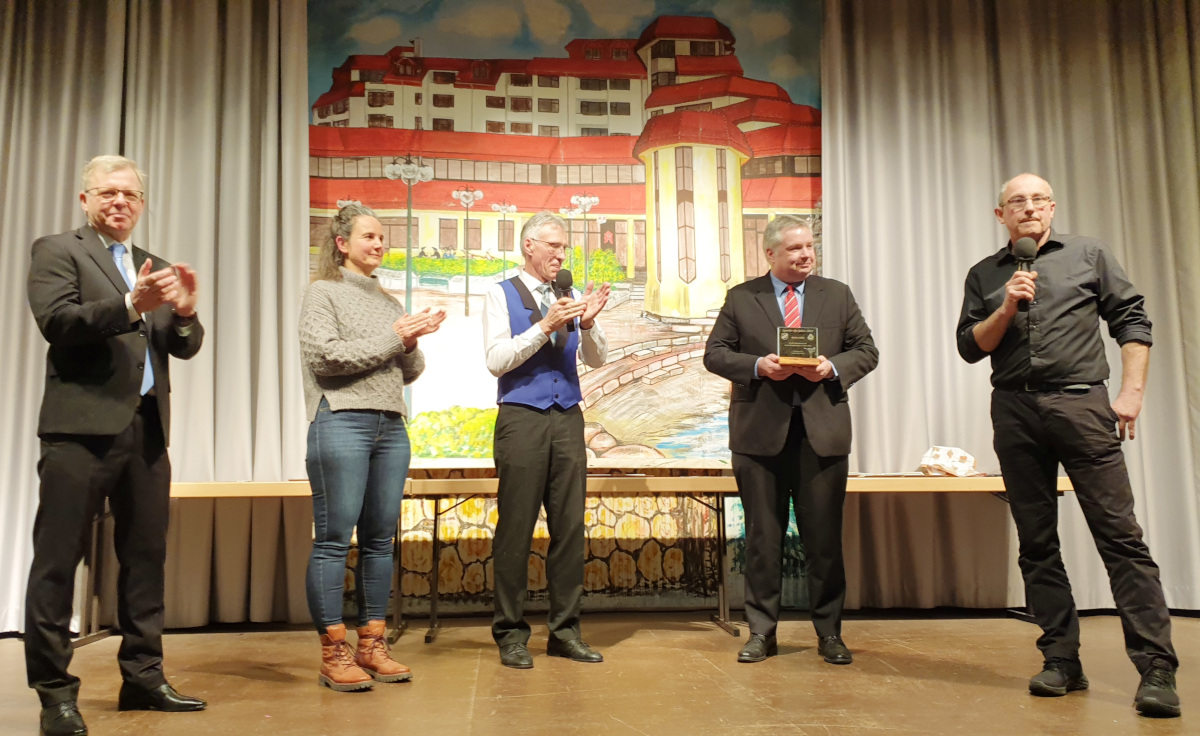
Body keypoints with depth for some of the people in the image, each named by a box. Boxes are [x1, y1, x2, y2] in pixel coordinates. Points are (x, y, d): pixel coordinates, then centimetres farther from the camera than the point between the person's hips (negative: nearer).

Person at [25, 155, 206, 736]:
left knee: (146, 556, 9)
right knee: (57, 559, 0)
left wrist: (185, 312, -11)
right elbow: (57, 322, -12)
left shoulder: (156, 268, 19)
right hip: (82, 426, -5)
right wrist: (132, 305, -25)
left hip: (147, 428, 6)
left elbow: (185, 347, 11)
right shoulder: (57, 251, 4)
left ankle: (143, 679, 18)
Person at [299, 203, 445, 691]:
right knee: (334, 539, -4)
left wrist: (412, 344, -3)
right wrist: (392, 339, -8)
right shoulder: (323, 293, 5)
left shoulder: (388, 300, 21)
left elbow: (410, 373, 18)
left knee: (380, 539, 6)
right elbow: (325, 356, -10)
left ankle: (372, 645, 13)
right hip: (342, 424, -6)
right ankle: (334, 653, 3)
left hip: (391, 426, 6)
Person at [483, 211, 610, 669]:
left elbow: (597, 360, 9)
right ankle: (510, 633, 9)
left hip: (568, 419, 4)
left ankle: (565, 630, 15)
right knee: (515, 528, -2)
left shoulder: (570, 297, 15)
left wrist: (588, 325, -10)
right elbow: (497, 361, -7)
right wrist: (545, 327, -14)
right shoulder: (502, 295, 4)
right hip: (522, 419, -4)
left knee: (570, 526, 4)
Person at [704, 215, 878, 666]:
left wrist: (833, 367, -10)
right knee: (763, 536, 6)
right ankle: (761, 632, 18)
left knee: (824, 536, 5)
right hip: (761, 431, -1)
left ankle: (829, 633, 19)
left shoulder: (837, 295, 11)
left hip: (822, 431, 1)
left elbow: (866, 351, 10)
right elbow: (714, 353, 3)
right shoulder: (741, 298, 7)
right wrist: (758, 365, -13)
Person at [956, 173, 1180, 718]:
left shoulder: (1089, 255, 9)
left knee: (1120, 534, -7)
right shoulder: (984, 275, 13)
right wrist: (1007, 308, -8)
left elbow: (1132, 321, 5)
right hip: (1015, 413, 3)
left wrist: (1131, 393, -4)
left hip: (1081, 403, -2)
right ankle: (1061, 662, 13)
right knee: (1037, 543, 5)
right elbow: (970, 347, 7)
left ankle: (1156, 668, -3)